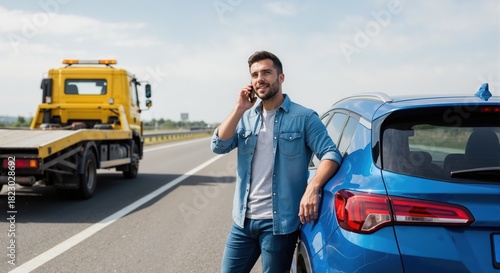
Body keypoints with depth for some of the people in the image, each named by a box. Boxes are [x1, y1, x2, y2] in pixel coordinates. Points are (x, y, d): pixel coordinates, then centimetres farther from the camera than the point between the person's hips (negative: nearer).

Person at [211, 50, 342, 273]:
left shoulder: (304, 117, -5)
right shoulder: (246, 118, 10)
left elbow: (331, 154, -12)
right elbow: (218, 146, -2)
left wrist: (312, 188, -28)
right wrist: (240, 109, -9)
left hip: (280, 222, -4)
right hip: (243, 220, 5)